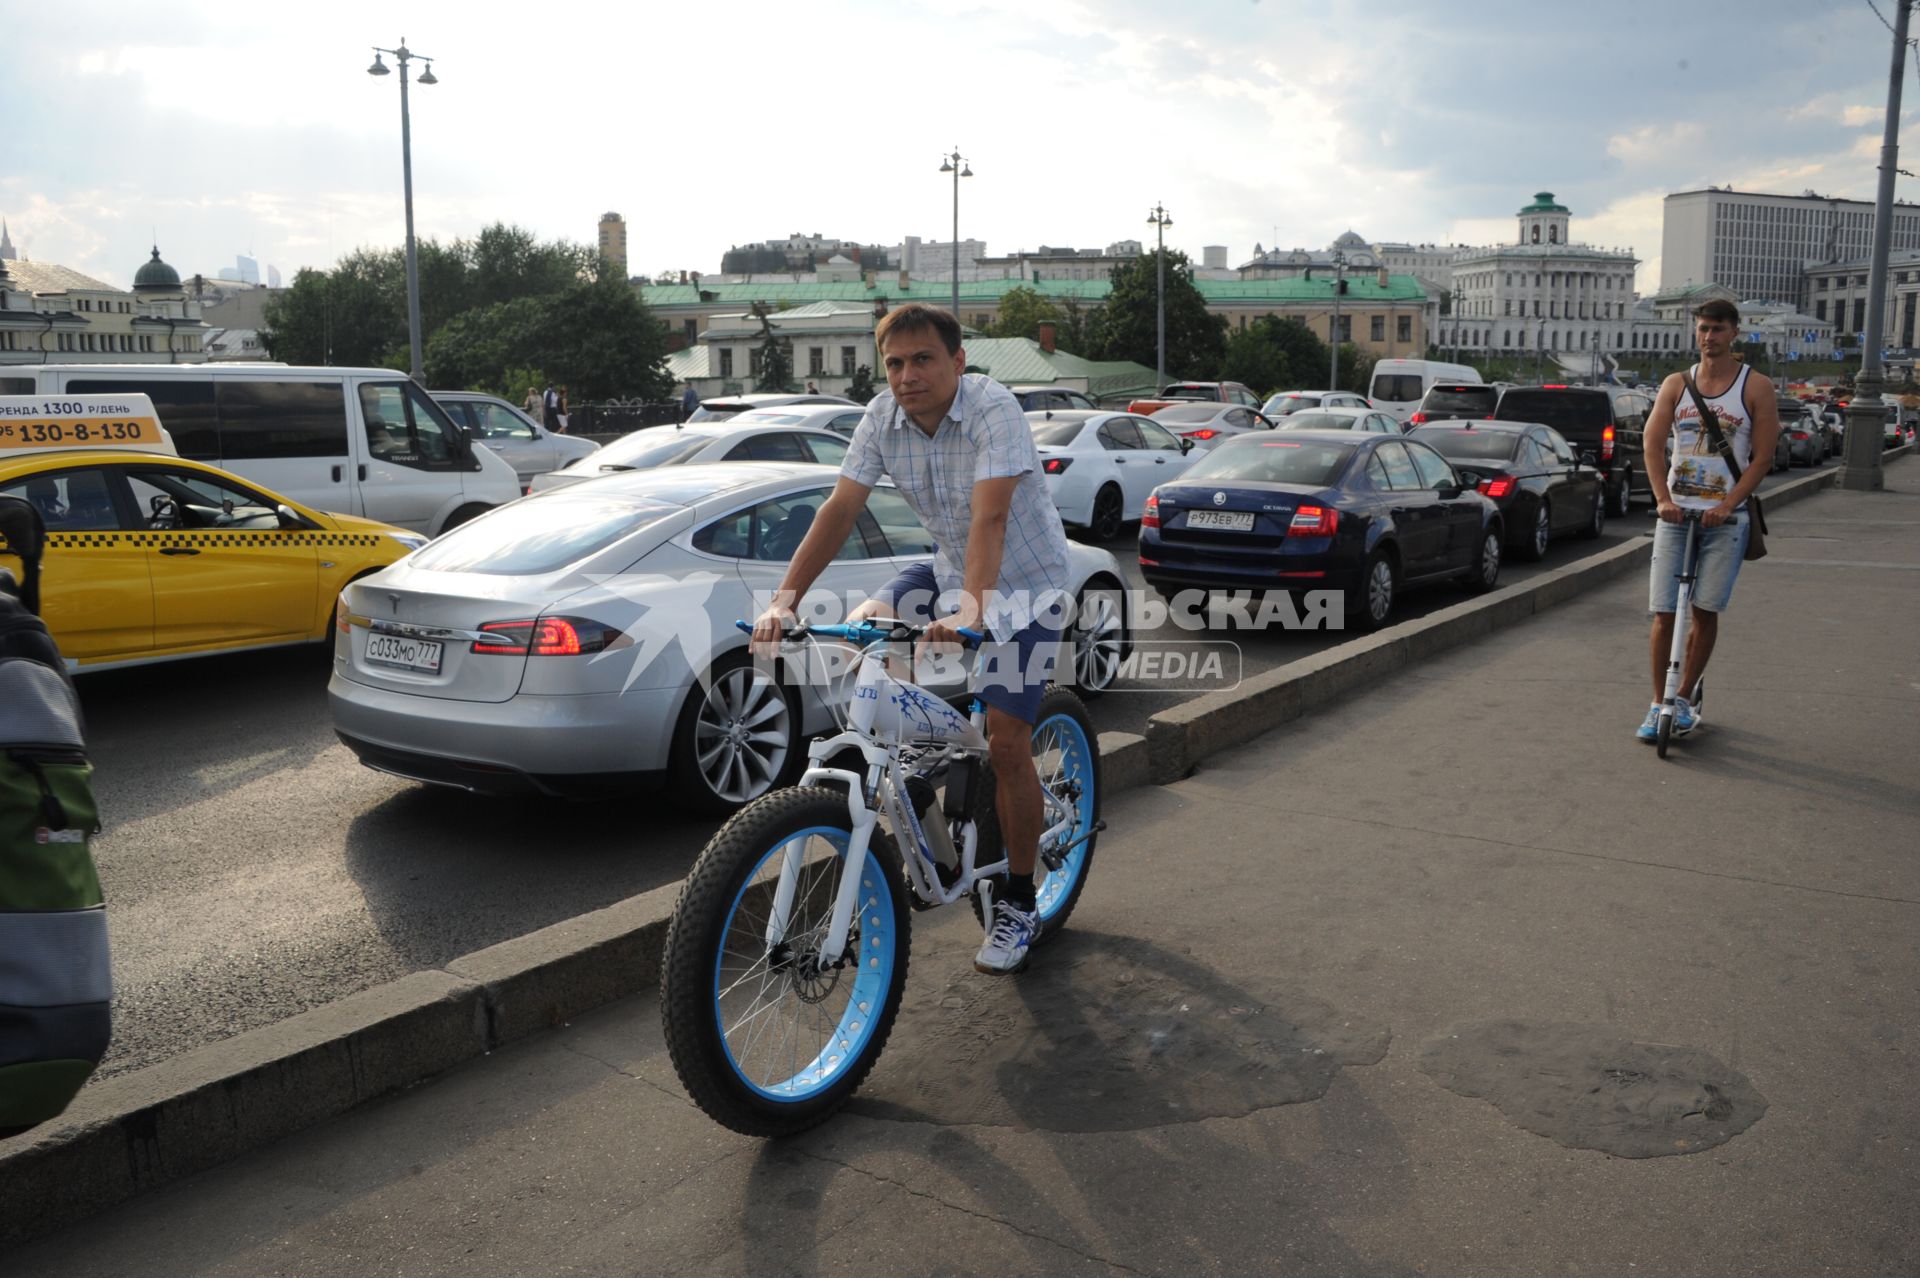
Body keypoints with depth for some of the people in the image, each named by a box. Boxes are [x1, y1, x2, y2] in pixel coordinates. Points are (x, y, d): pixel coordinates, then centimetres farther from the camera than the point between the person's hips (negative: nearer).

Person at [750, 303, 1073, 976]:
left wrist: (970, 610, -53)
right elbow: (840, 509, -15)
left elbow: (988, 516, -39)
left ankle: (1018, 906, 6)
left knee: (1006, 745, -11)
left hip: (1024, 581, -6)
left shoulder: (993, 409, -27)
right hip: (949, 568, 6)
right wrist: (784, 599, -25)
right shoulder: (883, 417, -11)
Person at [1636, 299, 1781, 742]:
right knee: (1664, 612, -2)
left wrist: (1727, 506, -14)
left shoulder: (1756, 387, 1)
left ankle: (1685, 696, 14)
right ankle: (1658, 704, 6)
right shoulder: (1675, 385, 8)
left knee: (1705, 611, -1)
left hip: (1725, 517, -2)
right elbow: (1653, 444, 1)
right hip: (1675, 513, 2)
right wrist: (1663, 499, -13)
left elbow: (1763, 457, -3)